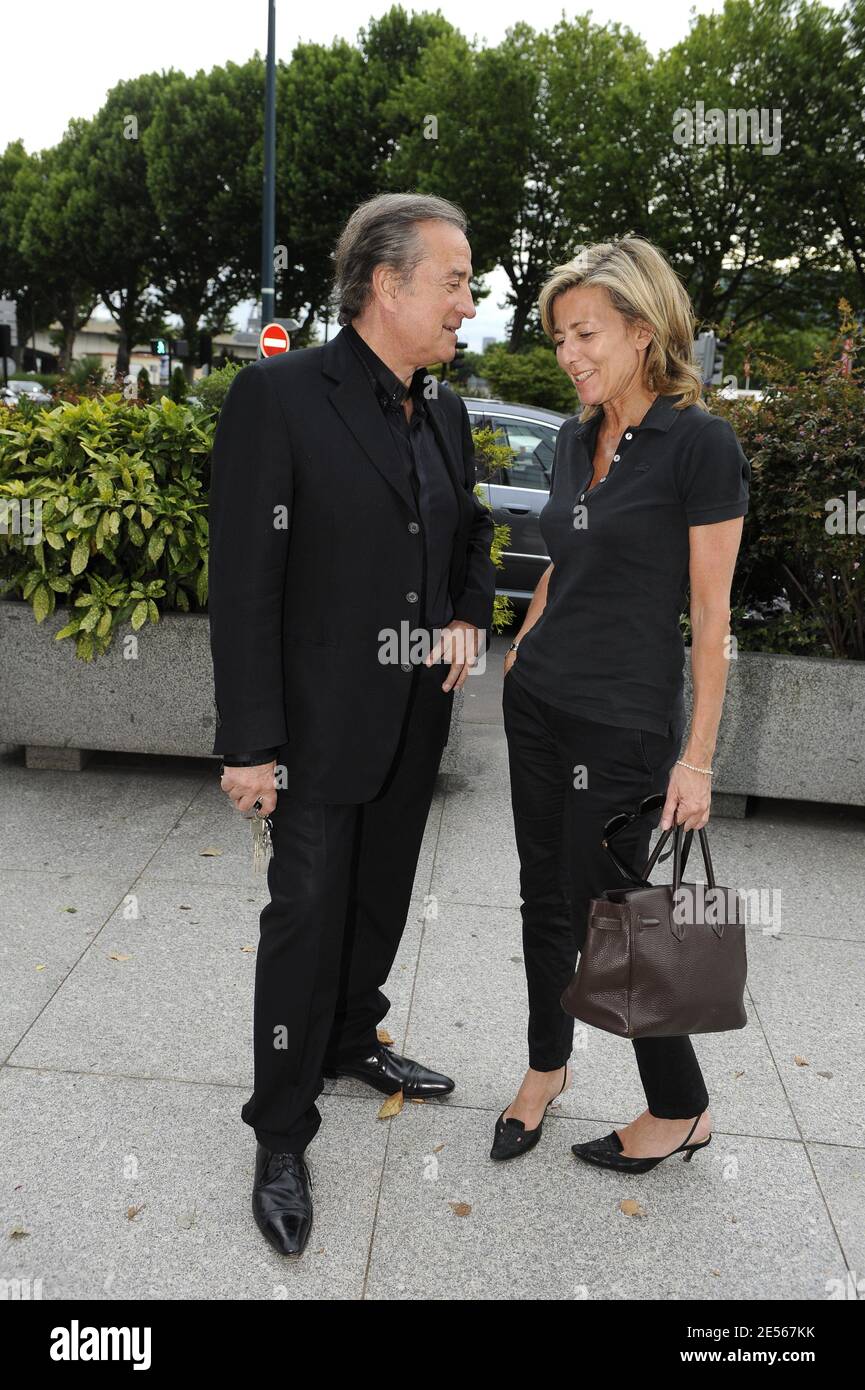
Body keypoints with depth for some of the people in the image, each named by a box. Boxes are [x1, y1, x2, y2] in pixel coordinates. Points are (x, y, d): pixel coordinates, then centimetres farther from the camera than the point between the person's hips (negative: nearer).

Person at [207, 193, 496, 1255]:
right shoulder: (278, 394, -15)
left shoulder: (446, 414, 7)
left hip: (417, 718, 7)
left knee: (381, 899, 20)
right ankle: (281, 1135, 20)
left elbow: (471, 536, 22)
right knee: (307, 916, 2)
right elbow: (245, 585, -17)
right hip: (325, 720, -6)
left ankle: (351, 1041, 44)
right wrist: (250, 745, -18)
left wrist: (468, 618, 2)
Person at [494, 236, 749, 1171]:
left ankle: (681, 1110, 24)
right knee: (545, 897, 15)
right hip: (538, 702, 7)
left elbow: (710, 614, -14)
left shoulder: (699, 443, -13)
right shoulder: (575, 440, 8)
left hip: (625, 723, -6)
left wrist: (697, 757, -14)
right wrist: (515, 662, 16)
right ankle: (547, 1066, 37)